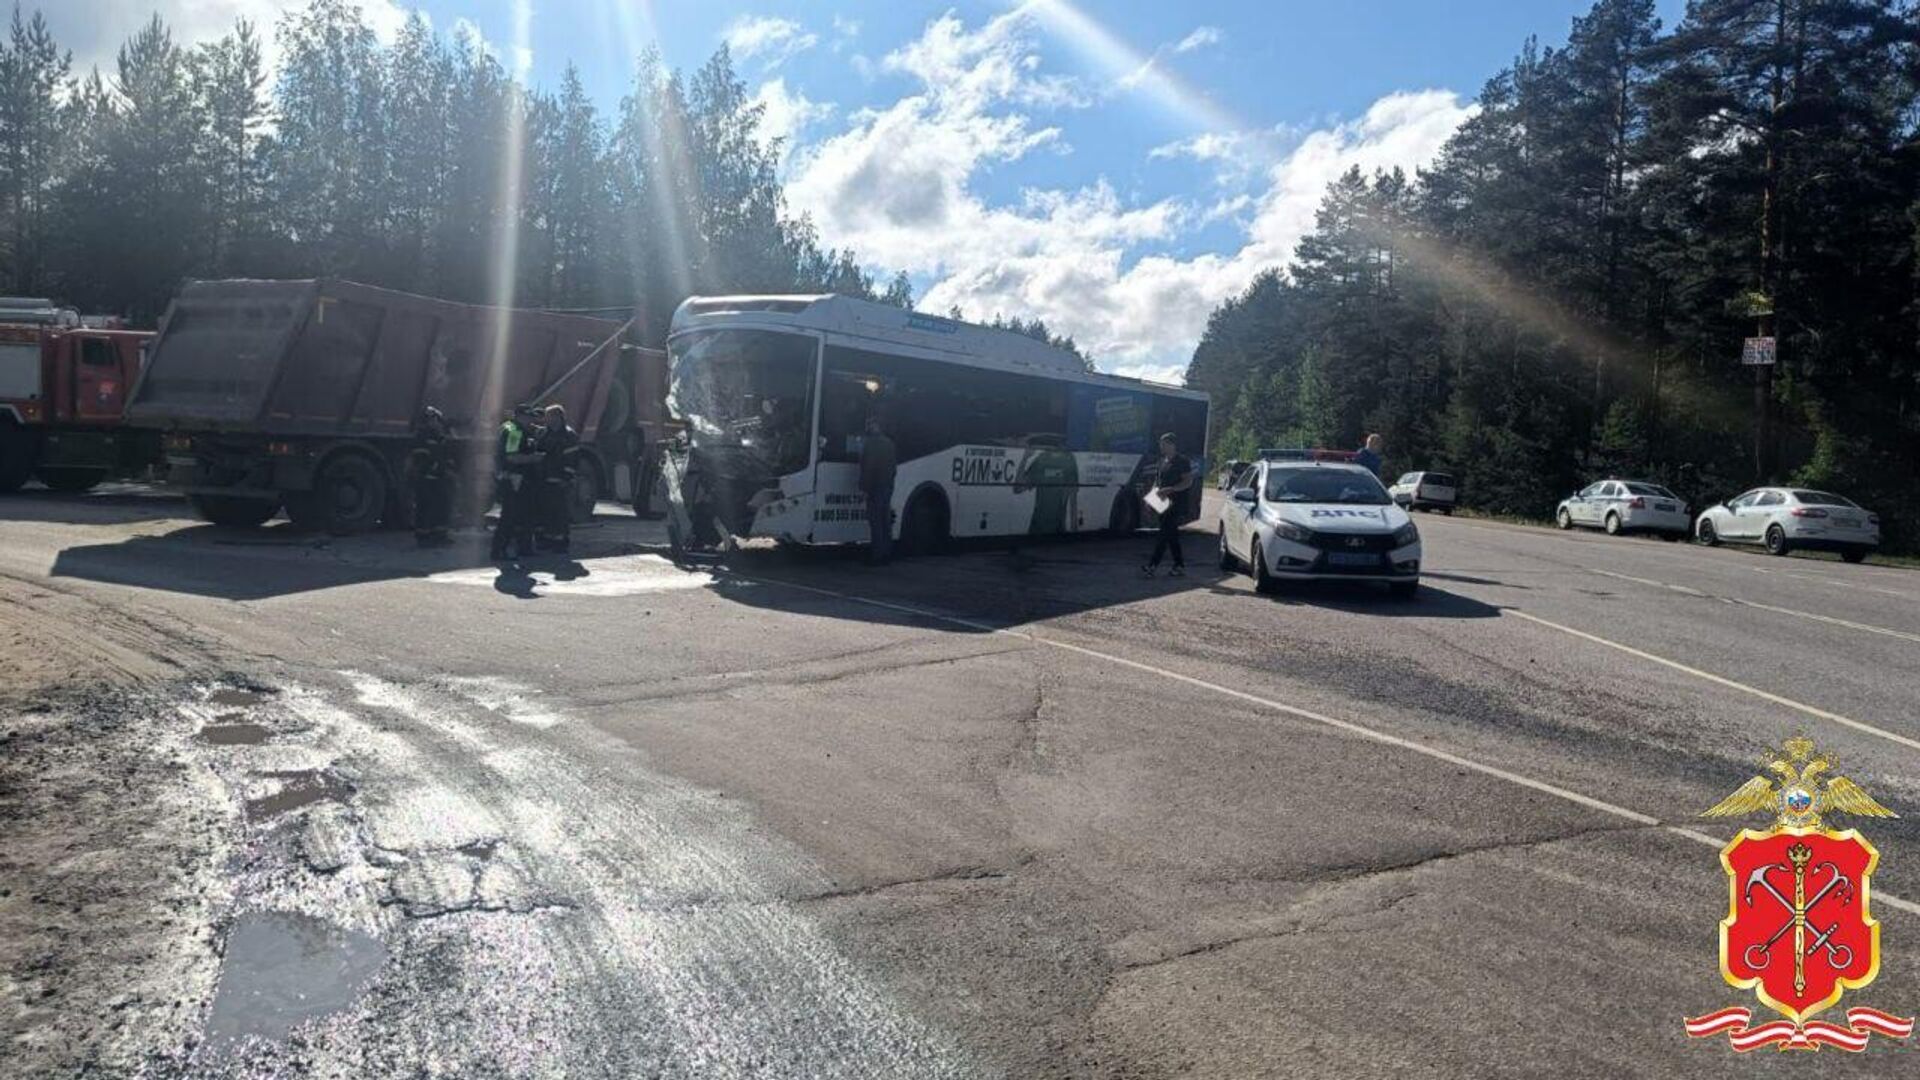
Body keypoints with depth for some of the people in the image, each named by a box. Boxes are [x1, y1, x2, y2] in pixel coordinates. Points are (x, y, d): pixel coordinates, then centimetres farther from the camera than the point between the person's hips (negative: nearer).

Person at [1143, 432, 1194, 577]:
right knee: (1172, 535, 10)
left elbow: (1188, 482, -13)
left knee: (1164, 533, -12)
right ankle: (1180, 566, 15)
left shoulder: (1182, 462, -8)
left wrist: (1169, 489, -22)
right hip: (1163, 501, 8)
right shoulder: (1163, 461, 16)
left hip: (1175, 502, -8)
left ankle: (1152, 565, -16)